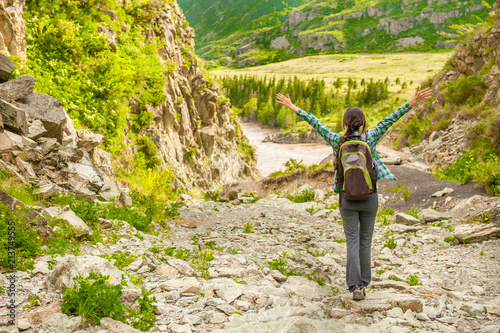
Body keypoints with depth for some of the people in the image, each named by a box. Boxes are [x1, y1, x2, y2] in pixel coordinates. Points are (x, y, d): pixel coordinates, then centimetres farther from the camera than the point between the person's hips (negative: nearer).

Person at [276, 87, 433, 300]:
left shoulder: (337, 141, -5)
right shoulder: (370, 138, -7)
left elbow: (315, 123, 2)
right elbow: (391, 119, -6)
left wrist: (293, 108, 10)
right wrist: (413, 101, -4)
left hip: (347, 199, 0)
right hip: (370, 197, 0)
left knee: (352, 241, 5)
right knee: (365, 240, 13)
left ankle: (355, 286, -2)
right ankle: (364, 283, 20)